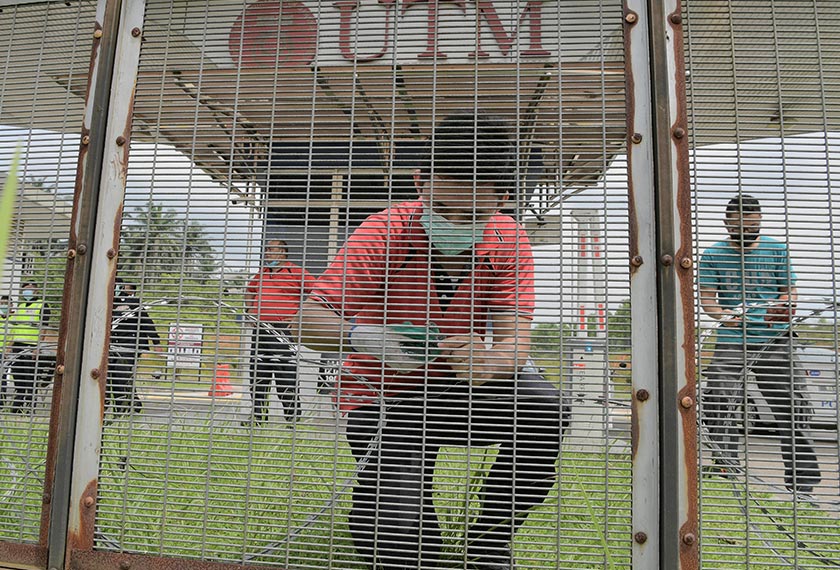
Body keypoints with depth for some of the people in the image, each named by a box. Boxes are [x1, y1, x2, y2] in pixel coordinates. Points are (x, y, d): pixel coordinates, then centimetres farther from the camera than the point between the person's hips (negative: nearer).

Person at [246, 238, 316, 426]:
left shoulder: (296, 272, -3)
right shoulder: (261, 274, 20)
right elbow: (250, 292, 38)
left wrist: (299, 315, -11)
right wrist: (251, 310, 21)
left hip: (282, 331, -7)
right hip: (260, 330, 7)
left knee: (285, 375, -8)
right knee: (257, 373, 11)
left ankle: (292, 416, 0)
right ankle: (258, 415, 22)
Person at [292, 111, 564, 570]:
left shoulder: (507, 243, -9)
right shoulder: (386, 232, -18)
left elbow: (514, 340, -18)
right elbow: (308, 322, -21)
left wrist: (489, 359, -42)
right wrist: (362, 337, -44)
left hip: (457, 391, 3)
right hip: (384, 399, -3)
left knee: (541, 403, -27)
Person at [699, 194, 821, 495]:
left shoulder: (777, 250, 9)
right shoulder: (713, 255, 6)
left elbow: (789, 290, 10)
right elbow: (706, 297, 3)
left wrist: (781, 308, -13)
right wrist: (724, 315, -18)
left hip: (775, 340, 1)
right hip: (732, 341, -1)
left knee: (790, 408, 3)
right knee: (720, 406, -10)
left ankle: (802, 484, 16)